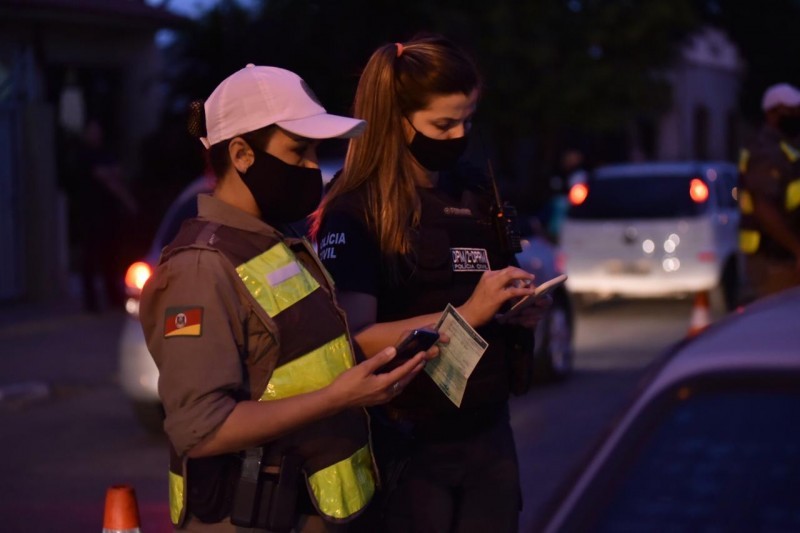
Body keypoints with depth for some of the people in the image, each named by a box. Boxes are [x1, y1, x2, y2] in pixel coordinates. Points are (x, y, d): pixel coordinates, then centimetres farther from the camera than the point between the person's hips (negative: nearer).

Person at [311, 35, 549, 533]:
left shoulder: (478, 192, 9)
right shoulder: (354, 211, -10)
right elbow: (357, 338, -19)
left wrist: (524, 313, -1)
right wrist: (467, 314, -23)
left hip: (488, 436, 6)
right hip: (408, 445, -6)